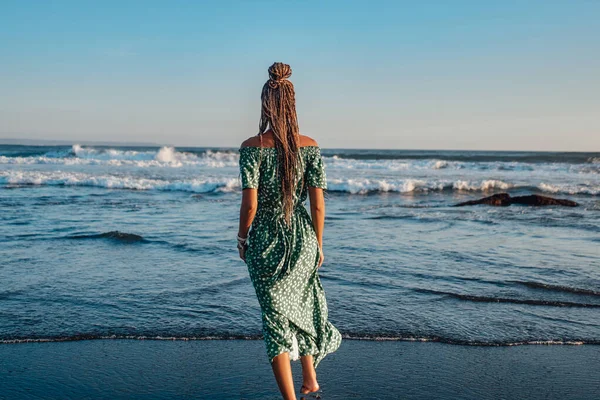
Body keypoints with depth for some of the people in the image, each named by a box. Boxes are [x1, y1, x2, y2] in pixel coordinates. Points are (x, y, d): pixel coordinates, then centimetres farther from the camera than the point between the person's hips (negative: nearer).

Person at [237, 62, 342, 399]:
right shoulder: (310, 145, -5)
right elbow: (318, 203, -3)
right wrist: (318, 244, 8)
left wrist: (242, 238, 2)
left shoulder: (252, 146, -13)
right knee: (303, 304, 26)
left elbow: (250, 203, -14)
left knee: (276, 315, 8)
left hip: (265, 239, -3)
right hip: (302, 237, 3)